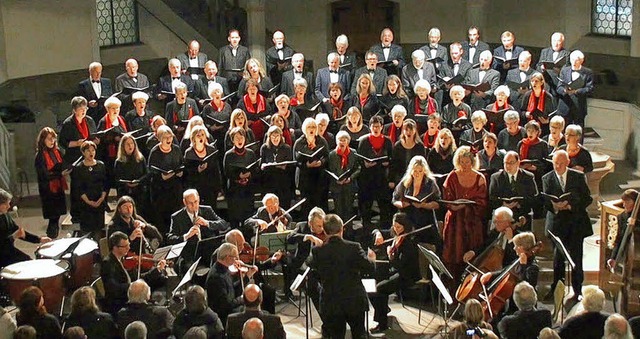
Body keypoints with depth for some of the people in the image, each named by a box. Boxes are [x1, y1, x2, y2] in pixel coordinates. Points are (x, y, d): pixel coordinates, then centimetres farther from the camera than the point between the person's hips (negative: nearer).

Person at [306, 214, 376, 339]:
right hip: (355, 301, 0)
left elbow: (310, 264, 10)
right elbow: (369, 267, -14)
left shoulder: (318, 251, -10)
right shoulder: (354, 247, -13)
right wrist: (371, 259, 7)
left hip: (331, 304, 0)